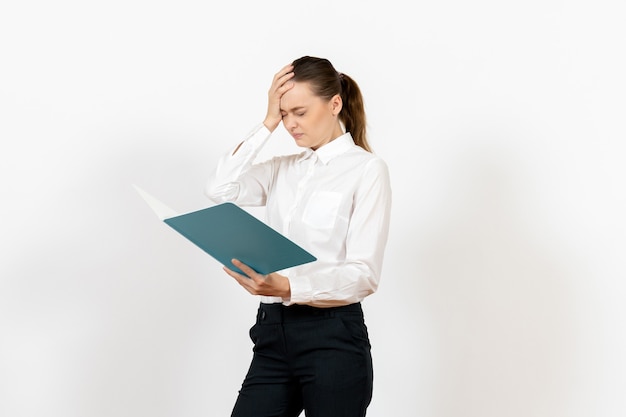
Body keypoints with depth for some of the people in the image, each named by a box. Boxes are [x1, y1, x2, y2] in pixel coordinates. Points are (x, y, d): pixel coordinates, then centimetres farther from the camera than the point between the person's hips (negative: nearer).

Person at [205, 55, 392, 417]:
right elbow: (221, 189, -3)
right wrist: (268, 124, -2)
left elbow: (364, 273, -14)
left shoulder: (367, 168, -5)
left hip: (333, 339, -5)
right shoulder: (284, 168, 14)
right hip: (274, 334, 6)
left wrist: (288, 286, -29)